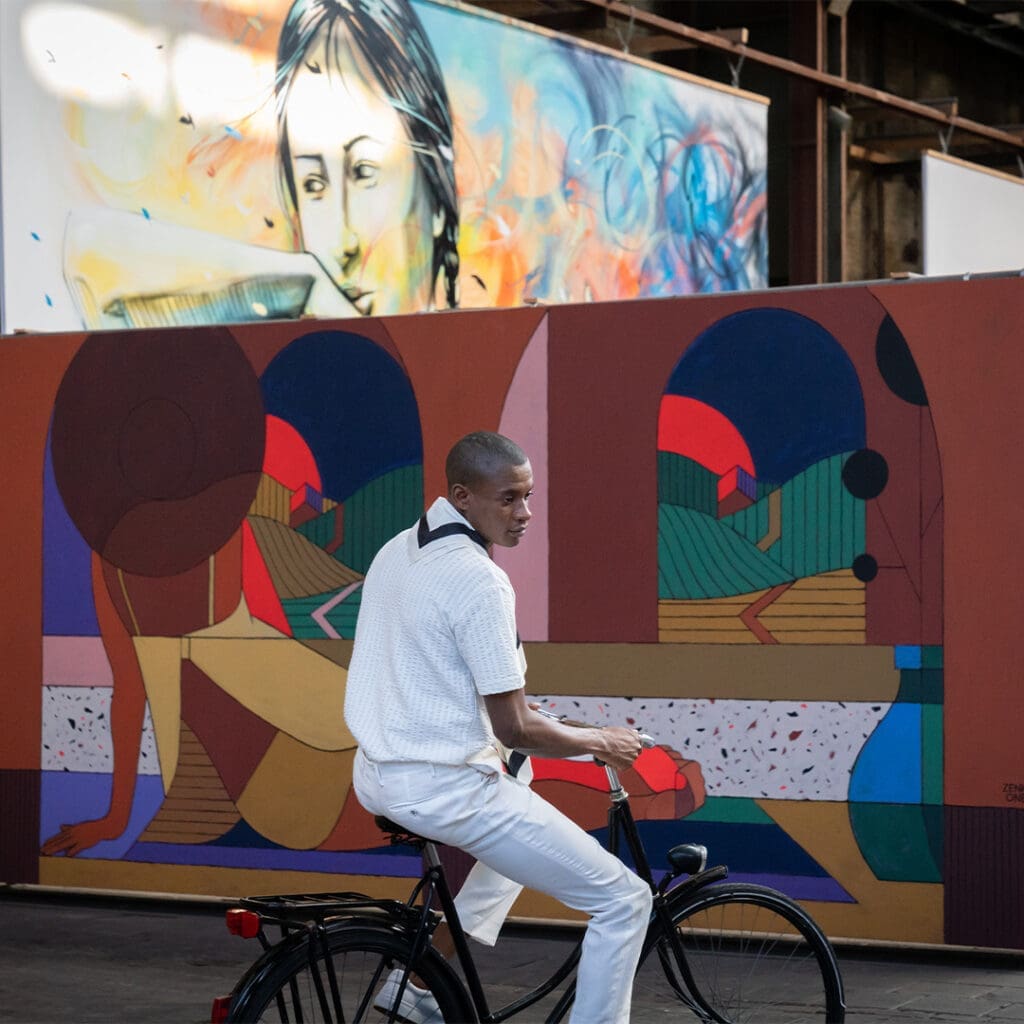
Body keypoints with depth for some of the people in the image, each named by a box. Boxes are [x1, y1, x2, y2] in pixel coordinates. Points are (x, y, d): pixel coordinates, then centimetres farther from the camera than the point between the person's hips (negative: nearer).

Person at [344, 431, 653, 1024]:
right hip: (446, 789, -9)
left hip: (377, 778, 10)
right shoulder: (479, 581, -20)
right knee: (624, 901, -4)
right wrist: (600, 742, -2)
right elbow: (516, 730, -18)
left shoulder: (397, 551, 8)